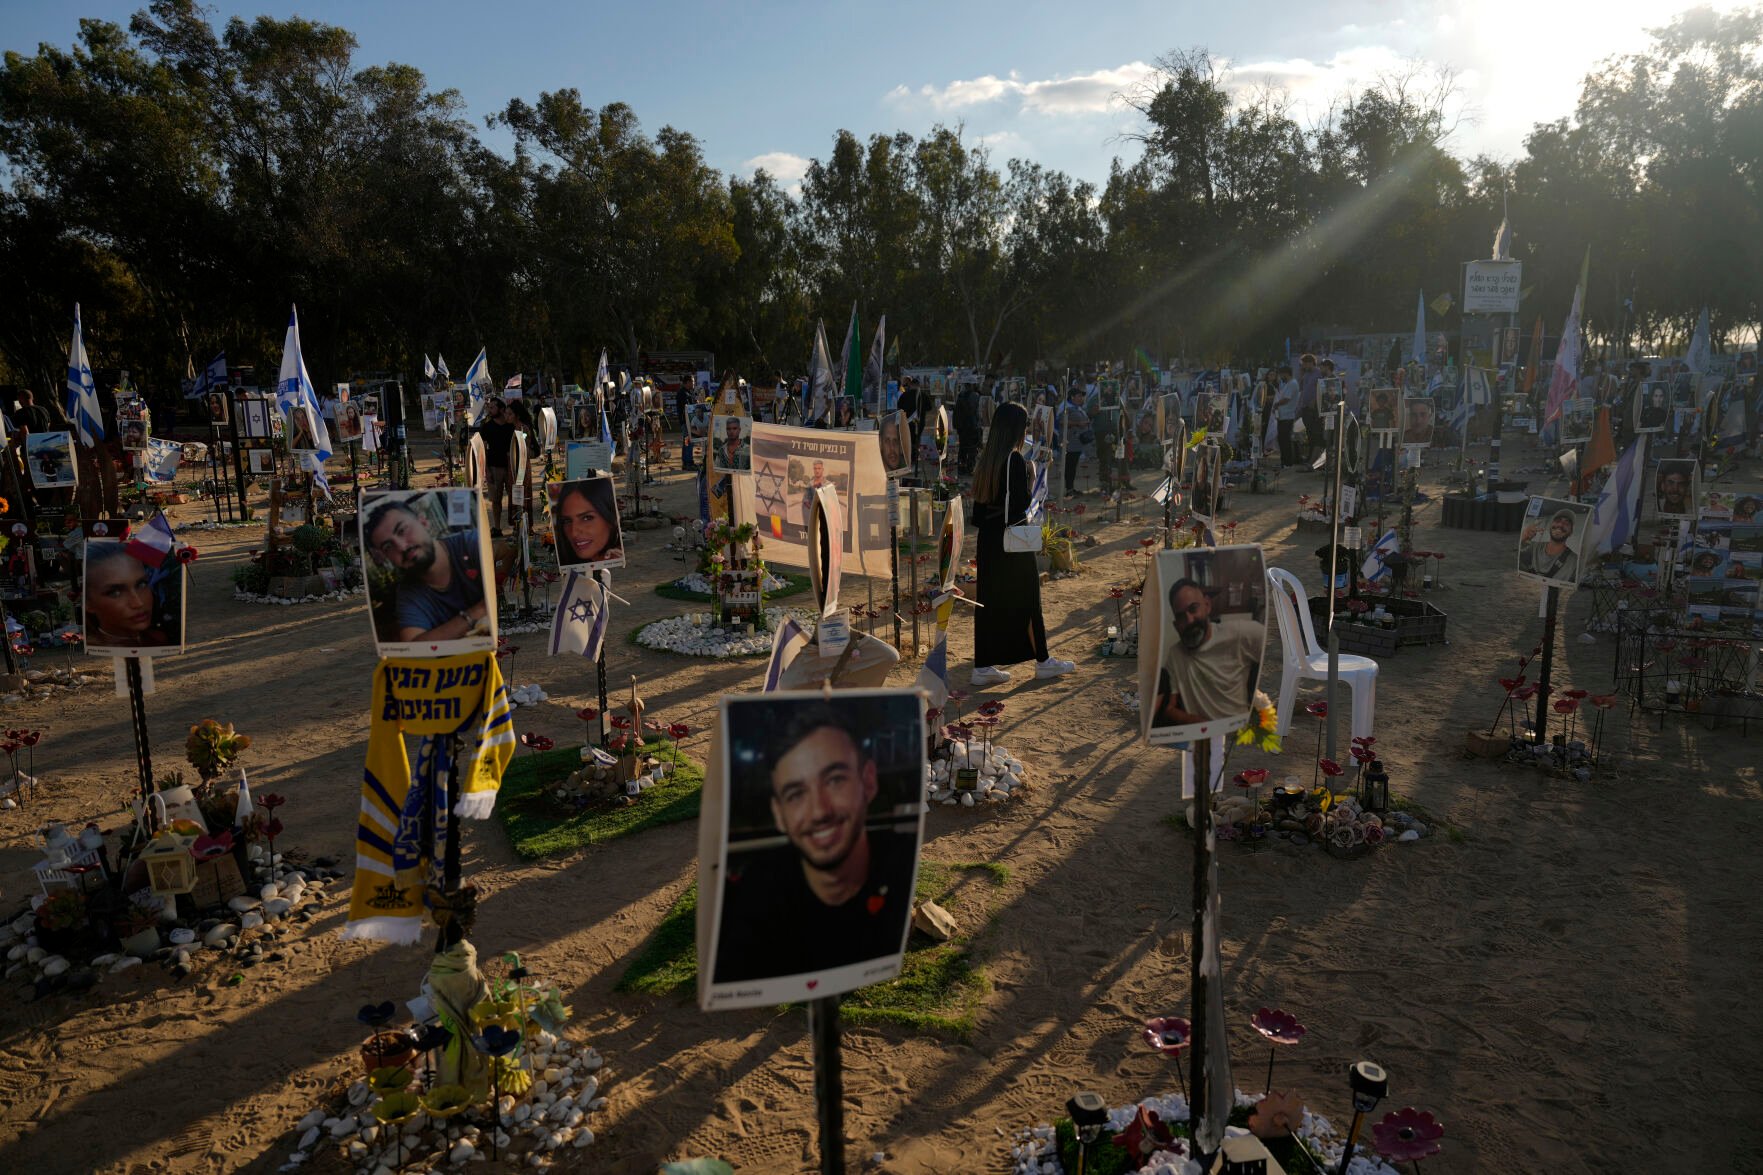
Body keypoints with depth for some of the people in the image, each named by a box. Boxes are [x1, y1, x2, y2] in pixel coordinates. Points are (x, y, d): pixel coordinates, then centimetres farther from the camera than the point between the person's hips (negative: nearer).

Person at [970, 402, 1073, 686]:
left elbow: (979, 500, 9)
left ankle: (983, 667, 11)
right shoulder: (1015, 460, -16)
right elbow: (1021, 503, -19)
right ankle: (1042, 661, 19)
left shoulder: (986, 458, 6)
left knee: (989, 598, 9)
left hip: (988, 537, 7)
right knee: (1026, 597, 6)